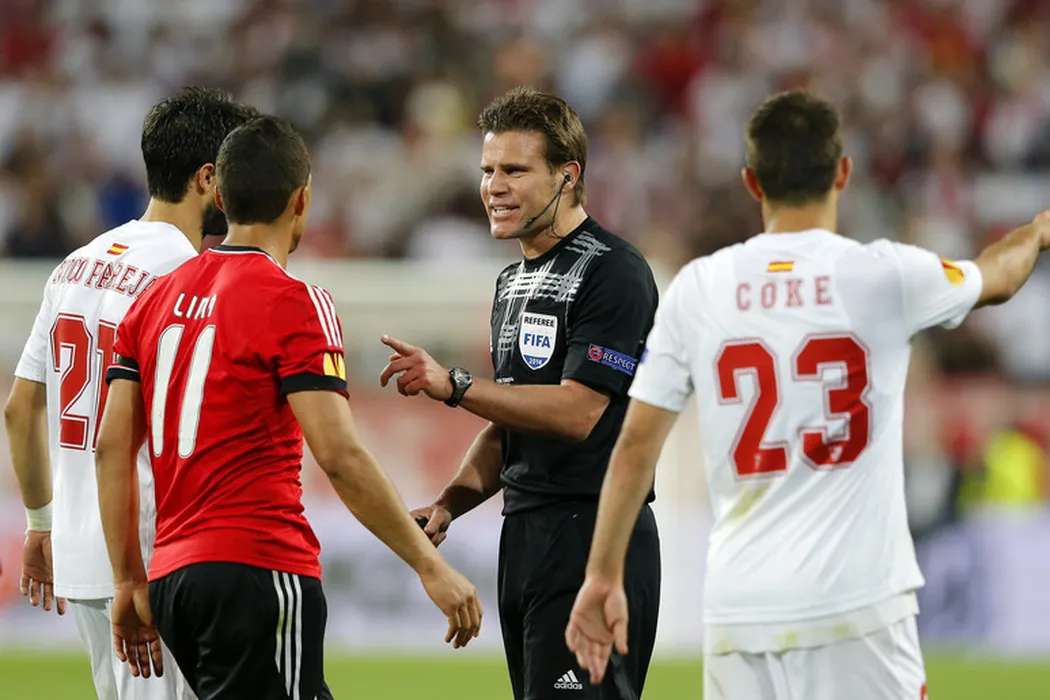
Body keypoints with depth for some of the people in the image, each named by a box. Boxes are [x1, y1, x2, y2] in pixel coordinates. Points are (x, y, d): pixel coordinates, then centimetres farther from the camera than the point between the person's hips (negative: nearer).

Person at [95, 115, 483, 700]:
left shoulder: (156, 300, 12)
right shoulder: (294, 304, -9)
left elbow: (112, 448, 11)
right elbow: (341, 456, -16)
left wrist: (131, 583, 17)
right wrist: (430, 565, -13)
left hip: (173, 579, 8)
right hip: (259, 572, -8)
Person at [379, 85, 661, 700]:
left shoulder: (614, 272, -10)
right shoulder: (516, 282, 20)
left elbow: (575, 413, -19)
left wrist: (453, 385, -20)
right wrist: (449, 505, 9)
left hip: (594, 539, -9)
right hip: (524, 539, 9)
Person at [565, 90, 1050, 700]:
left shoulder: (697, 289, 3)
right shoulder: (886, 275, -1)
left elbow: (637, 442, 3)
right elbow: (995, 280, 21)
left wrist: (604, 575, 11)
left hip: (739, 610, 2)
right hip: (859, 604, -2)